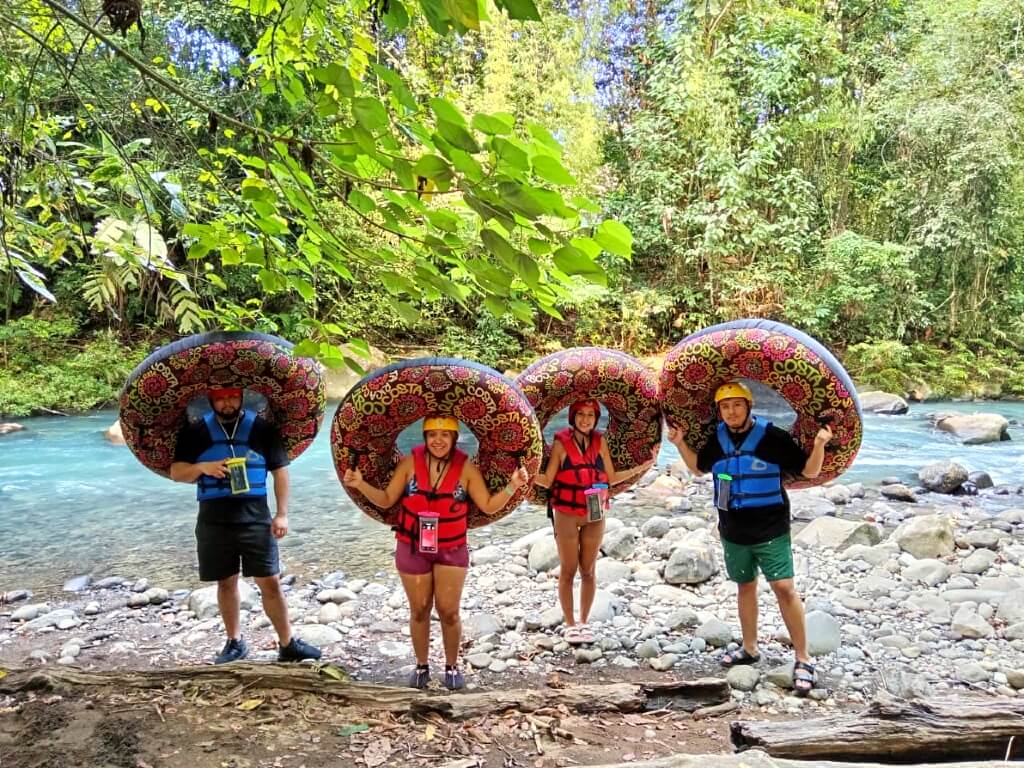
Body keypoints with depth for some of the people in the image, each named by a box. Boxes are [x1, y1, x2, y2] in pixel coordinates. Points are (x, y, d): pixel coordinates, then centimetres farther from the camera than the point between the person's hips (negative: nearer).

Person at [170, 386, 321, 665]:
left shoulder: (262, 428, 1)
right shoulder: (195, 431, 5)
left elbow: (280, 470, 2)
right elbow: (176, 472, 6)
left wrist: (282, 514, -5)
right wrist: (202, 467, -16)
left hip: (255, 518, -1)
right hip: (214, 521, 2)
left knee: (270, 581, -2)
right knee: (226, 582, 12)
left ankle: (287, 643, 9)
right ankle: (235, 642, 28)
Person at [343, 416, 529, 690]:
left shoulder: (466, 468, -8)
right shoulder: (410, 463, -8)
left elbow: (489, 506, -6)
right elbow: (386, 499, -2)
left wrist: (512, 486, -20)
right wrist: (361, 485, -16)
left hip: (452, 550, 0)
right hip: (413, 549, 1)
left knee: (449, 612, 5)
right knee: (419, 611, 12)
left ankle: (452, 666, 26)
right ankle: (422, 665, 31)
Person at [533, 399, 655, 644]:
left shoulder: (600, 442, 3)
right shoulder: (561, 443, -6)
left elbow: (612, 477, 7)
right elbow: (547, 480, -7)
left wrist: (641, 468, 1)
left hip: (594, 516, 3)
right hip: (567, 516, -3)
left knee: (588, 571, 11)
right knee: (568, 571, 4)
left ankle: (583, 622, 24)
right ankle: (570, 625, 17)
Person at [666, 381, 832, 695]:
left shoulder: (772, 437, -12)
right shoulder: (716, 440, 2)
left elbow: (809, 471, -10)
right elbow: (698, 468, 21)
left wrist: (819, 445, -28)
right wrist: (680, 443, 9)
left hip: (771, 531, -5)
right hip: (734, 532, 5)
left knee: (785, 588, -9)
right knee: (745, 586, 17)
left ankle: (803, 660, 0)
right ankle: (749, 648, 32)